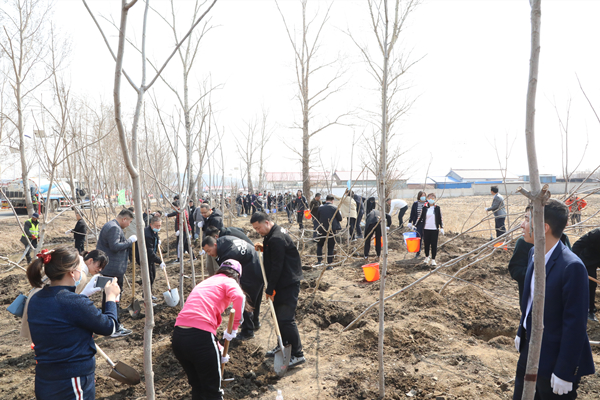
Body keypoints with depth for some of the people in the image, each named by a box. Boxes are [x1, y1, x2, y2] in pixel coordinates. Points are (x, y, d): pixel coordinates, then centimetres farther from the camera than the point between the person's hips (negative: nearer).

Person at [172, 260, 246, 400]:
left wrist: (218, 351, 38)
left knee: (197, 387, 26)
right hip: (200, 336, -7)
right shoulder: (229, 281, 7)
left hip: (178, 336, 7)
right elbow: (239, 297, -18)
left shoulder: (205, 282, 28)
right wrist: (234, 326, -7)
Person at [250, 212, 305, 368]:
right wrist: (264, 248, 4)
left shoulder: (276, 239, -23)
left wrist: (270, 290, -13)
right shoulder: (275, 232, 9)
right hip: (283, 283, 11)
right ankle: (283, 345, 33)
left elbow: (277, 267, -21)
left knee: (286, 319, -8)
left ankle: (298, 354, 1)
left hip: (288, 283, -11)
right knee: (279, 315, 18)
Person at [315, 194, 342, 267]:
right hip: (332, 230, -1)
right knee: (330, 247, 6)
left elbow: (317, 218, 7)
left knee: (319, 245, 20)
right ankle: (329, 264, 8)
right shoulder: (335, 208, -8)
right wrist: (340, 213, 17)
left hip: (322, 230, 2)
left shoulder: (320, 208, -2)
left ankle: (319, 261, 15)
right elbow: (340, 219, 0)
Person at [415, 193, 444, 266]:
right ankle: (427, 257, 26)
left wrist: (442, 228, 1)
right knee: (426, 244, 7)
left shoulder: (437, 208, 2)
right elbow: (420, 218, 10)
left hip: (435, 229, -1)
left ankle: (433, 259, 9)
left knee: (434, 245, 0)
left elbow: (440, 218, 6)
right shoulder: (424, 208, 3)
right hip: (426, 229, 1)